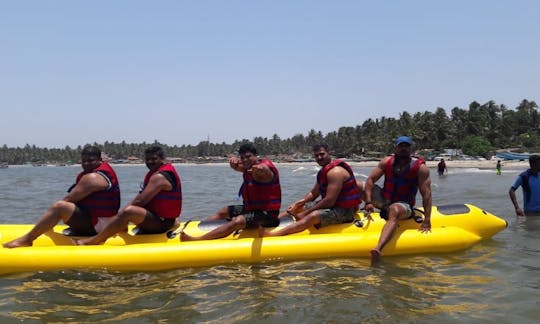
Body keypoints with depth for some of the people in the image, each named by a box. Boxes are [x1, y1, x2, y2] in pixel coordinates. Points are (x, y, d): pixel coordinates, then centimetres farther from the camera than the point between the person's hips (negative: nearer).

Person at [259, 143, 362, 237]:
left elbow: (329, 201, -25)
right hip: (333, 207, 11)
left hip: (344, 211, -11)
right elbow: (313, 194, 15)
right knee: (297, 209, 14)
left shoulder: (335, 171, -19)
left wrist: (305, 213, -22)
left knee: (313, 216, -34)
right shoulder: (323, 171, 12)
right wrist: (297, 203, -1)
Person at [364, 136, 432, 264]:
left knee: (394, 210, -40)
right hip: (384, 204, 7)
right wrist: (369, 202, -12)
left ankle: (378, 249, -63)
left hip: (405, 206, -7)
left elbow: (426, 194, -11)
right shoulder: (387, 161, 5)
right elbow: (370, 180, 1)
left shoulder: (420, 167, -5)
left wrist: (427, 220, -18)